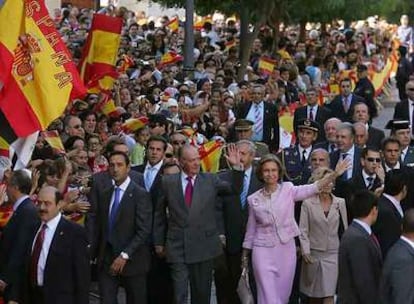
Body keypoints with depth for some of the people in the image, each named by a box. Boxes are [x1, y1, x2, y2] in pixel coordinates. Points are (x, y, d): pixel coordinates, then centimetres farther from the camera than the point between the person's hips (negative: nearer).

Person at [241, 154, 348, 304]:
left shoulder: (288, 190, 0)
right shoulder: (254, 199, 3)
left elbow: (313, 188, -15)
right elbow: (251, 228, 12)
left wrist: (334, 174, -29)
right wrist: (245, 253, 16)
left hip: (286, 249, 1)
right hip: (263, 251, -1)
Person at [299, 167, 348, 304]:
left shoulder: (340, 203, 4)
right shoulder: (308, 203, -2)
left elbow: (345, 228, 8)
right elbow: (303, 230, -3)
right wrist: (305, 251, -11)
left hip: (332, 254, 0)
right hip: (313, 254, 0)